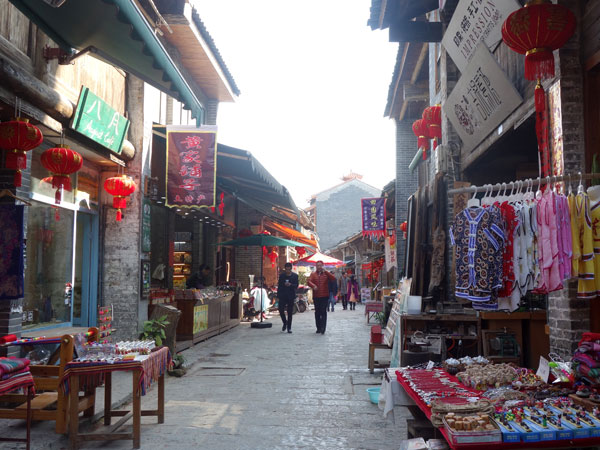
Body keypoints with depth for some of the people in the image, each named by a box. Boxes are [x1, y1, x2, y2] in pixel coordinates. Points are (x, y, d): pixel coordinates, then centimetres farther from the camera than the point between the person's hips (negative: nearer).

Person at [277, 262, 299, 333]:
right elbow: (279, 285, 9)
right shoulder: (281, 276, 5)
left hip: (290, 296, -1)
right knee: (281, 310, -5)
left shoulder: (295, 276, 1)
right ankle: (285, 323, 20)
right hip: (282, 296, 1)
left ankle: (289, 327, 11)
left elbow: (296, 285, -2)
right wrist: (278, 295, 4)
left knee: (290, 312, 2)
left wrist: (290, 285, -22)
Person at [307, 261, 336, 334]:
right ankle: (318, 328, 18)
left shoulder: (326, 274, 6)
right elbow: (308, 281, -6)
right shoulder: (313, 274, 8)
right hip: (316, 296, 2)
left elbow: (333, 278, -10)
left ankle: (323, 329, -9)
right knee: (317, 312, 8)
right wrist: (313, 286, -27)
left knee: (323, 312, -7)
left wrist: (325, 271, -16)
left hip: (324, 296, -2)